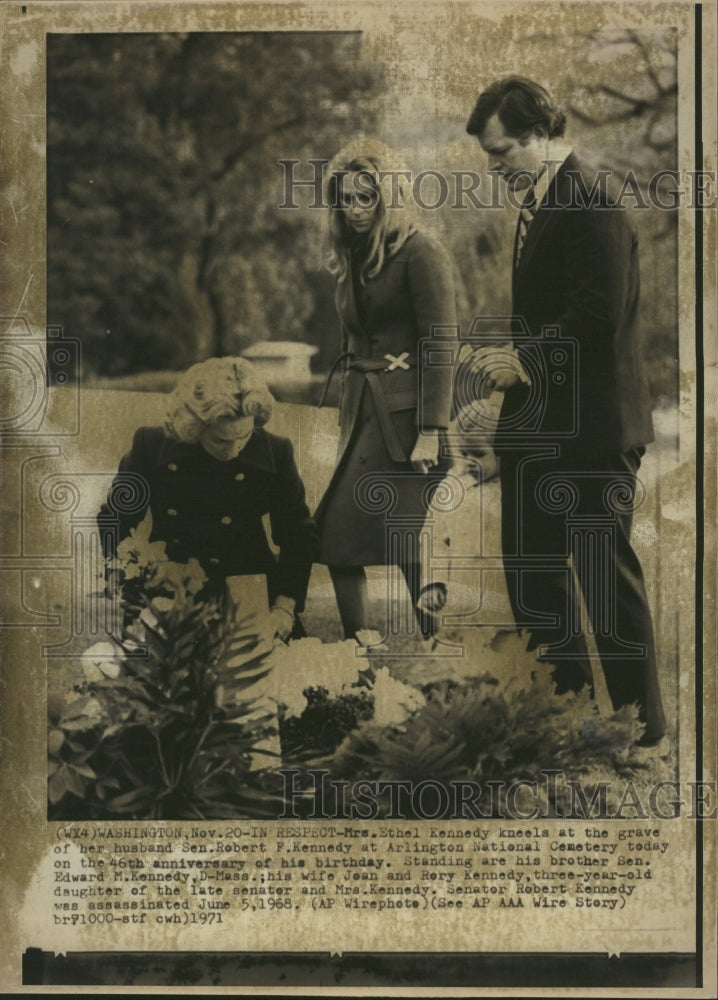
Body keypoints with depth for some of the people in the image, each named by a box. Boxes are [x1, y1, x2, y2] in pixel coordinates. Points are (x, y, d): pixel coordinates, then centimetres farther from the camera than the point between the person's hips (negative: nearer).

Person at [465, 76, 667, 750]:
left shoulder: (589, 203, -15)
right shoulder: (537, 204, 17)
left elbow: (599, 315, -23)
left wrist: (523, 360, -15)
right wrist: (513, 365, 5)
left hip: (589, 429, -10)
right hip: (536, 428, 10)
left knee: (608, 580, -3)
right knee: (531, 572, 16)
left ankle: (643, 731, 8)